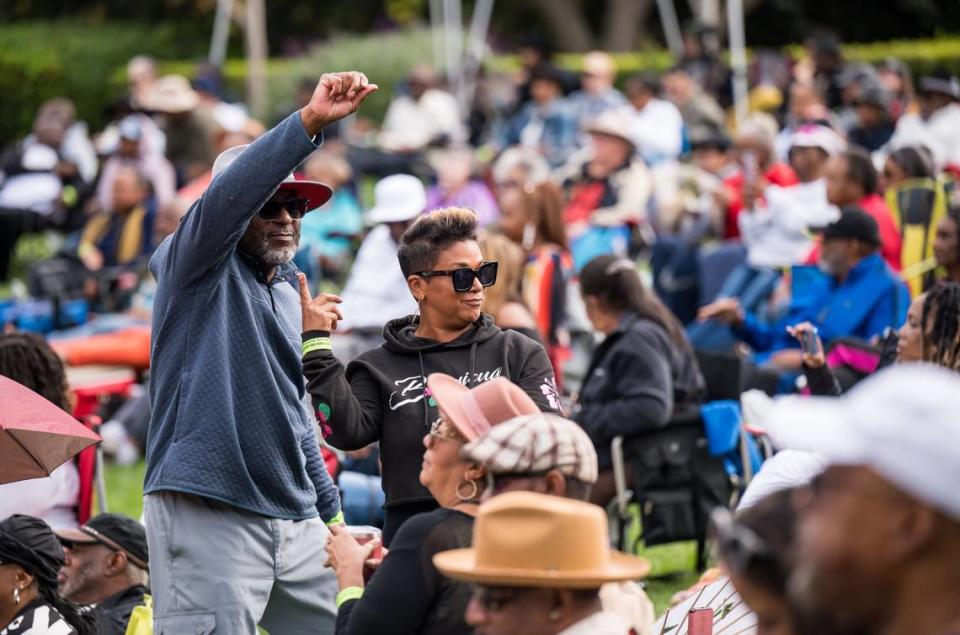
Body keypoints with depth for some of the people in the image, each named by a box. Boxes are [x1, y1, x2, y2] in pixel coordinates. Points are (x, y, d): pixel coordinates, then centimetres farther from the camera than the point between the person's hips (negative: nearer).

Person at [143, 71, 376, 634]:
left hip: (296, 522, 8)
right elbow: (228, 195, -22)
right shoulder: (202, 267, -1)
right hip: (208, 516, -8)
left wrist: (331, 510, 24)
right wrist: (310, 122, -33)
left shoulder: (288, 292, 21)